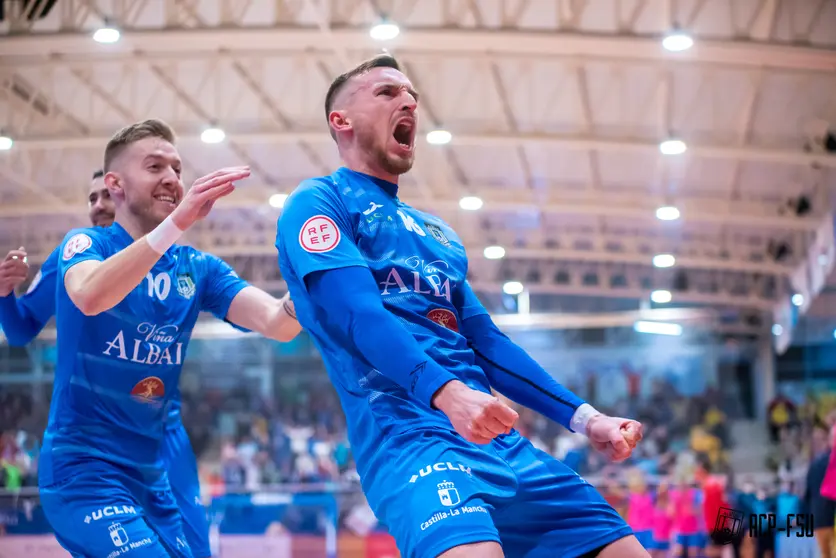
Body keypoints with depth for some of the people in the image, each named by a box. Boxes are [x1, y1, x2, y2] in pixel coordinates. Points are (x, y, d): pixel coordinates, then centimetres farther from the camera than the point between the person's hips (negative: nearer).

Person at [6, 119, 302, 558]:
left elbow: (277, 324, -8)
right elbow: (89, 296, -30)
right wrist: (178, 221, -40)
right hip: (83, 466, -6)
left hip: (150, 475, 6)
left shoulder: (198, 269, 6)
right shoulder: (86, 244, -6)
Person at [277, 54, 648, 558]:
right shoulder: (317, 202, 4)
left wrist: (583, 417, 13)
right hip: (407, 433, -8)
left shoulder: (437, 233, 27)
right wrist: (446, 393, -28)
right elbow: (356, 314, -12)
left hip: (500, 440, 8)